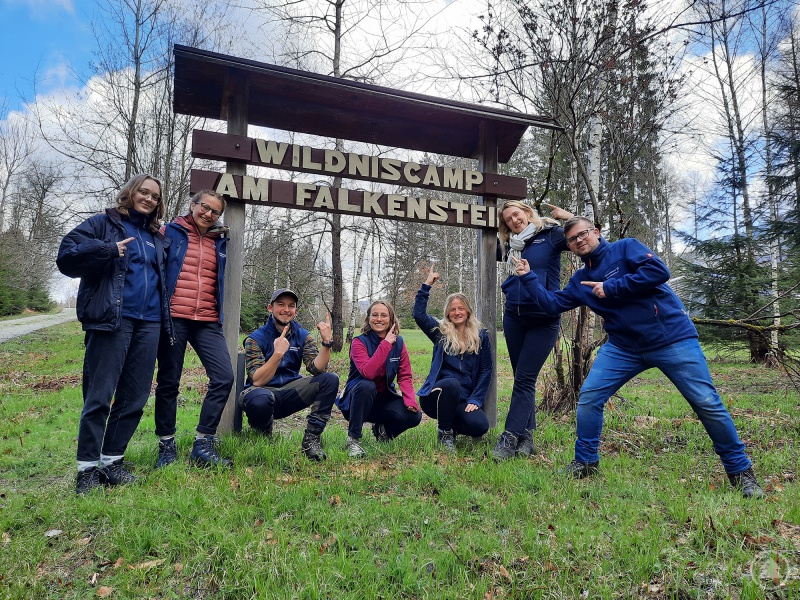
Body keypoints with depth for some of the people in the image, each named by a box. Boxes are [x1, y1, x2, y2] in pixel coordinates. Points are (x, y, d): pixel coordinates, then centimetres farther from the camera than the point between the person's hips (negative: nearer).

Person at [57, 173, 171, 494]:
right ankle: (87, 467, 8)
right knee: (99, 396, -3)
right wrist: (109, 250, -13)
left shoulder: (157, 237, 21)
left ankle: (111, 461, 18)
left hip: (149, 323, 5)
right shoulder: (104, 223, 7)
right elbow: (66, 257, -3)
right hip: (111, 320, -5)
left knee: (135, 397, 6)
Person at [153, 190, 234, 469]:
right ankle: (166, 446, 19)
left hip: (207, 321, 4)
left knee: (224, 377, -7)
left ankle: (203, 445, 3)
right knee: (168, 382, 4)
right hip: (173, 318, -3)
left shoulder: (218, 242, 16)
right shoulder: (170, 232, 5)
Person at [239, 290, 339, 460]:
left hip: (290, 392, 4)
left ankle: (311, 438, -14)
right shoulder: (256, 338, -8)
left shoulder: (302, 336, 3)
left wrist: (327, 342, -25)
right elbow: (257, 380, -20)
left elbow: (317, 369, -11)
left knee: (330, 379, -18)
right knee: (261, 399, -40)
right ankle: (264, 435, -4)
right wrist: (278, 353, -31)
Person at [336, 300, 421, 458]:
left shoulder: (398, 343, -2)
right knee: (366, 386, -37)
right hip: (358, 399, -4)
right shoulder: (359, 342, -15)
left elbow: (405, 377, -4)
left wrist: (410, 400, -22)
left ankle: (382, 429, 13)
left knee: (414, 416, -21)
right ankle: (353, 439, -21)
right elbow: (368, 373, -32)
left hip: (384, 398, 4)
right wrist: (386, 344, -30)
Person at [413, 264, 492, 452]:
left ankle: (452, 425, 11)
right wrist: (427, 285, -9)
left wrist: (475, 400, -5)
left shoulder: (481, 336, 10)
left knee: (480, 426, -27)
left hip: (464, 400, 2)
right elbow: (419, 315, -9)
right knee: (452, 383, -36)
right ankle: (444, 432, -11)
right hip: (438, 394, -2)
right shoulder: (440, 332, 8)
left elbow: (486, 370, 5)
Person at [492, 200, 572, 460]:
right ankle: (526, 435, 16)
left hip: (543, 320, -5)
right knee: (522, 378, 8)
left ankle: (509, 439, -5)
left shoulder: (551, 234, -1)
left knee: (525, 379, -7)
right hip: (513, 317, 5)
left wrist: (569, 217, -10)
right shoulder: (512, 245, 14)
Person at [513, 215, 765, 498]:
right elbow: (553, 304, 6)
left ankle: (740, 471, 19)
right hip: (624, 348, 5)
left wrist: (611, 288, -19)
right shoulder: (580, 280, 10)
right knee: (589, 397, -6)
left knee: (707, 403, -1)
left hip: (672, 337, -4)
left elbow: (659, 271, -20)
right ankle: (585, 462, 11)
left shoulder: (625, 248, -6)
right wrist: (528, 277, 3)